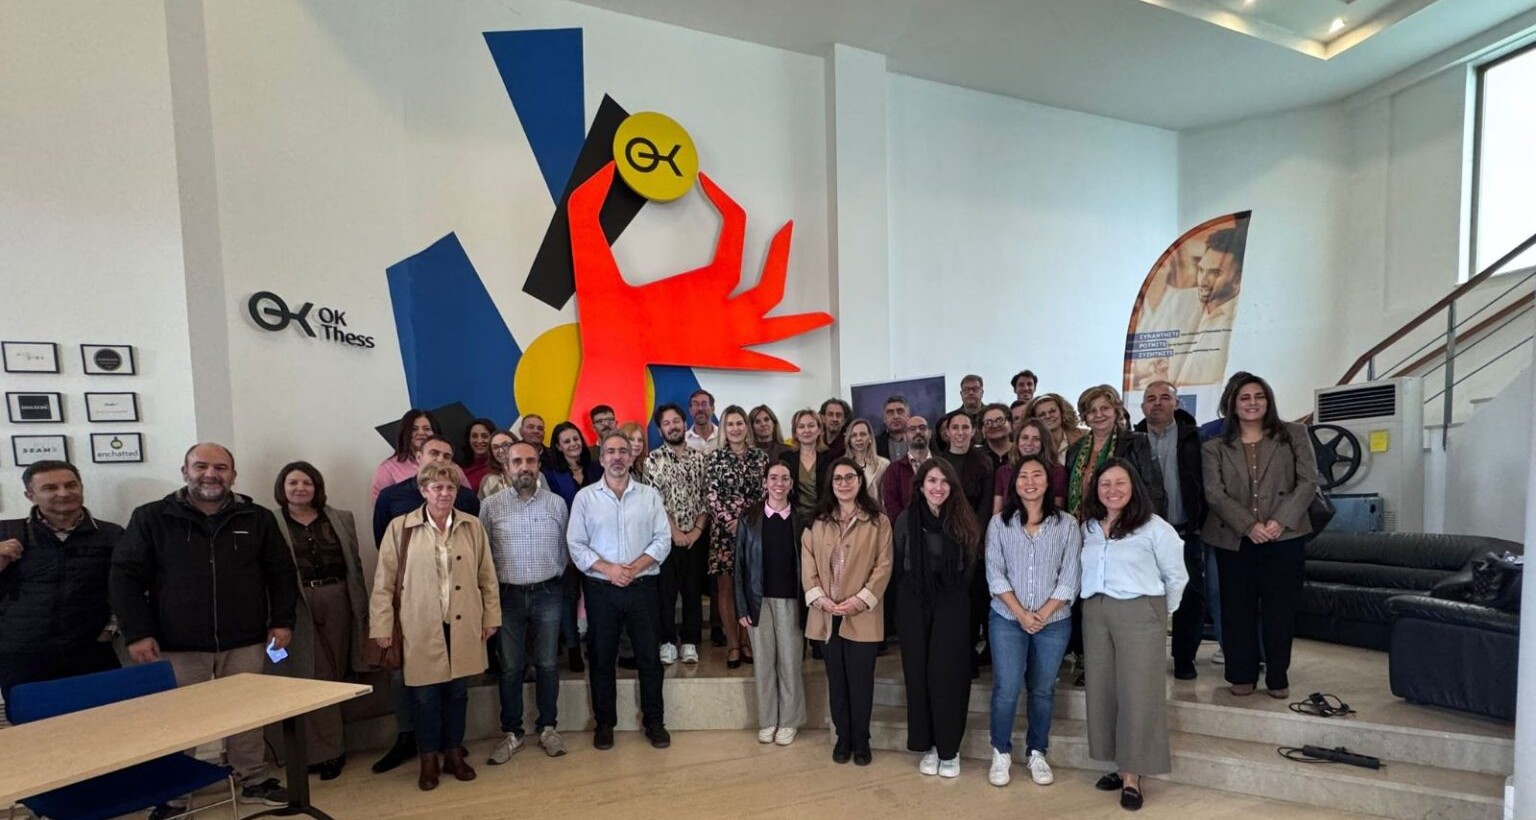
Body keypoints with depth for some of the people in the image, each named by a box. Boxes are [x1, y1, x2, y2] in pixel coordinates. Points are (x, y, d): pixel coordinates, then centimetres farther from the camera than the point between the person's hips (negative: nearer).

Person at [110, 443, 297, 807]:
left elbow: (281, 572, 7)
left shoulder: (258, 519, 3)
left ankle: (254, 781, 26)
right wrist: (137, 633, -8)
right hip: (176, 646, -1)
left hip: (244, 643, 1)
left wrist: (282, 620, 1)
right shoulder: (151, 518, -1)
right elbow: (125, 576, -2)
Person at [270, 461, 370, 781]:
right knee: (313, 679, 1)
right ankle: (328, 751, 12)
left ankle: (322, 748, 24)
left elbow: (355, 566, 8)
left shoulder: (341, 520, 8)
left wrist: (363, 611, 5)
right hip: (296, 610, -2)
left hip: (337, 604, 3)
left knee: (335, 677, 9)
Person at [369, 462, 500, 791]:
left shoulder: (473, 526, 2)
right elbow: (384, 582, -2)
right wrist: (382, 625, -5)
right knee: (425, 696, 6)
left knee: (458, 692, 12)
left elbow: (487, 576, 6)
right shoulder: (400, 528, -4)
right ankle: (429, 760, 25)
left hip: (462, 627, 2)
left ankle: (453, 753, 29)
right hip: (421, 629, -2)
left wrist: (491, 616, 4)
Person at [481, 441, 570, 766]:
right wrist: (494, 585, 1)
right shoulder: (490, 506, -3)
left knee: (547, 664, 9)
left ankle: (548, 727, 25)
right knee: (510, 667, 9)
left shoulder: (557, 503, 0)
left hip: (547, 593, 1)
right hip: (508, 595, 0)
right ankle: (511, 733, 24)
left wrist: (554, 579, 7)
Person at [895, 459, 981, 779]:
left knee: (948, 675, 1)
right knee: (919, 675, 6)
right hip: (915, 608, 1)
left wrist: (953, 587, 2)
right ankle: (927, 745, 20)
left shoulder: (964, 521, -3)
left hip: (952, 608, -1)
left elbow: (971, 566, 5)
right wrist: (919, 583, 4)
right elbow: (898, 561, 7)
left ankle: (949, 749, 16)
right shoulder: (907, 519, -1)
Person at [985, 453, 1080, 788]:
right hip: (1007, 619, 0)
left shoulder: (1067, 525, -1)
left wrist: (1042, 615, -11)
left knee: (1043, 689, 11)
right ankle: (1001, 753, 16)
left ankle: (1037, 753, 29)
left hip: (1054, 622, 1)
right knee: (1007, 689, -4)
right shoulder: (1000, 523, -1)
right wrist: (1021, 614, -12)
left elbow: (1069, 579, -4)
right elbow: (995, 575, -4)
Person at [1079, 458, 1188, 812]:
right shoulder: (1088, 528, 7)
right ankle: (1119, 765, 24)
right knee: (1102, 688, 10)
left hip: (1139, 613, -5)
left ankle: (1133, 776, 11)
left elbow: (1176, 576, 0)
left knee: (1136, 691, 0)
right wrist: (1094, 607, 10)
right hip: (1094, 613, 5)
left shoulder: (1154, 527, -8)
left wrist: (1160, 613, 7)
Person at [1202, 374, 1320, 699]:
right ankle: (1242, 675, 17)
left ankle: (1278, 678, 17)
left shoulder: (1293, 435, 8)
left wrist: (1281, 521, -12)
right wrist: (1249, 526, -16)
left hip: (1284, 537, 0)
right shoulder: (1214, 447, 7)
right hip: (1234, 539, 0)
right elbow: (1214, 493, -2)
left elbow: (1308, 482, 0)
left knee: (1281, 609, 4)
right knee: (1238, 609, 5)